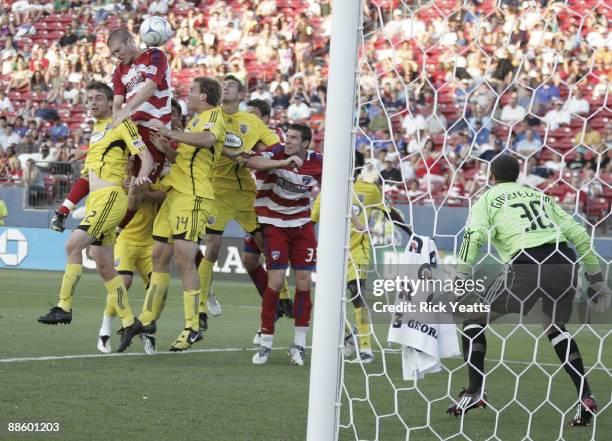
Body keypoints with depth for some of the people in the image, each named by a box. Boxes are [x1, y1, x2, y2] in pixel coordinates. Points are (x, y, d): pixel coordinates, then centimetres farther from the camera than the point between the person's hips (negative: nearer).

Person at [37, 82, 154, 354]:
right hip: (95, 199, 9)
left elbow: (146, 156, -10)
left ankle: (64, 307, -19)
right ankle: (129, 322, 10)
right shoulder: (96, 130, 22)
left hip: (110, 197, -9)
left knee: (74, 245, -20)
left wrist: (141, 176, -29)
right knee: (104, 267, 5)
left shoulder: (122, 125, -3)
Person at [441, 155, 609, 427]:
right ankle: (585, 396, 14)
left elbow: (473, 235, -3)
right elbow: (579, 235, 22)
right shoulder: (541, 197, 29)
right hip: (565, 263, 5)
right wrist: (596, 280, 24)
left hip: (527, 265, -5)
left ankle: (476, 391, 0)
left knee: (474, 321, 13)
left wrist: (459, 280, -7)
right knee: (555, 328, 28)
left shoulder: (488, 199, 17)